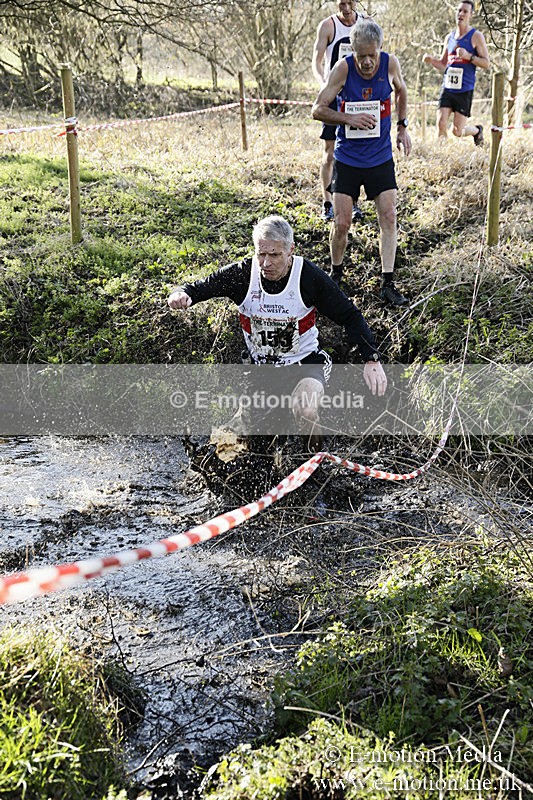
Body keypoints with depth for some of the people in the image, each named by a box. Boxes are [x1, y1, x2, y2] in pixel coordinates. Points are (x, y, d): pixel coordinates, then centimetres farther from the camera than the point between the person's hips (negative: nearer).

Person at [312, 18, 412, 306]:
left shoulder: (390, 63, -7)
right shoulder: (344, 67, -13)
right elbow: (318, 109, -10)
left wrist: (402, 126, 9)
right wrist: (350, 118, -22)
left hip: (381, 158, 2)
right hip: (347, 159, -2)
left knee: (389, 217, -4)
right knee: (341, 223, -2)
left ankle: (387, 284, 3)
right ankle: (335, 274, 23)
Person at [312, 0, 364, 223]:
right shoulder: (328, 26, -4)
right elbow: (316, 61, -8)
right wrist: (323, 83, -28)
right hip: (333, 96, -3)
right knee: (330, 152, -1)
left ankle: (353, 202, 14)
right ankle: (326, 203, 8)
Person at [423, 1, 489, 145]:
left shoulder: (476, 36, -2)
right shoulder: (449, 37, 13)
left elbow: (486, 64, -6)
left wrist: (468, 56, -21)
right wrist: (431, 60, 0)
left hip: (465, 90, -4)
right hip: (447, 88, 4)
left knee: (457, 131, -2)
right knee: (441, 125, -10)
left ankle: (477, 130, 29)